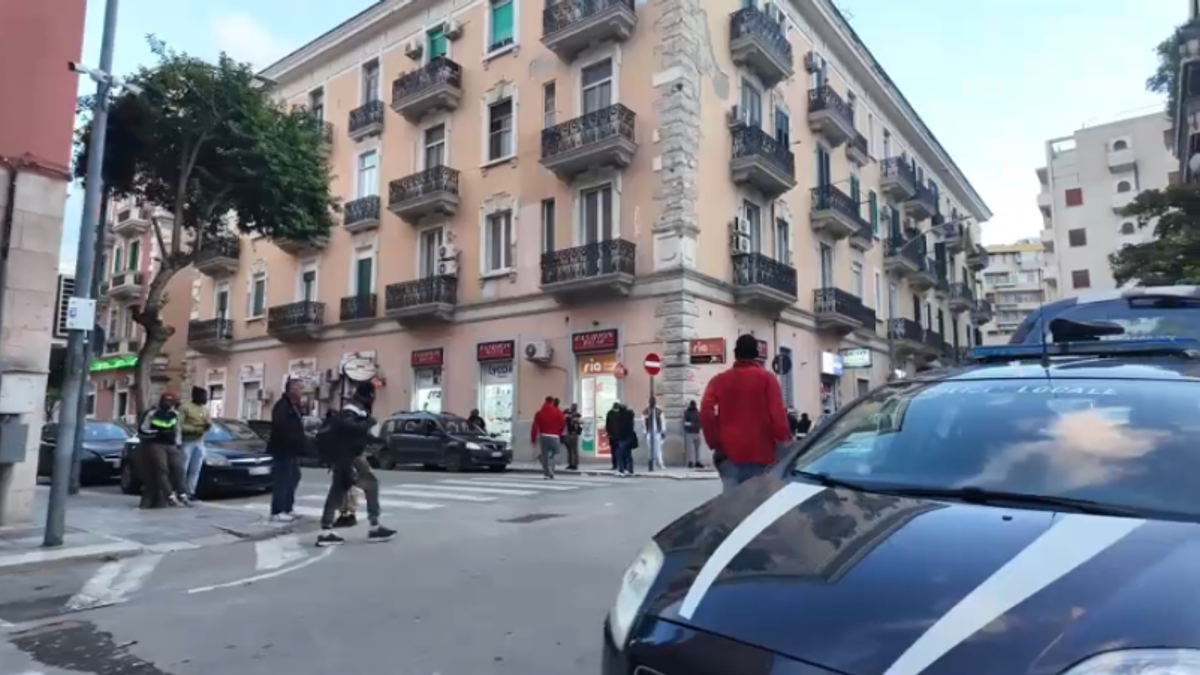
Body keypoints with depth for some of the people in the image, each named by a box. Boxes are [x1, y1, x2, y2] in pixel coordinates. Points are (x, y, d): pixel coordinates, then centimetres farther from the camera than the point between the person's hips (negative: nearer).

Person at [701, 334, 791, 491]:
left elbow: (706, 412, -4)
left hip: (729, 453, 2)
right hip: (760, 453, -2)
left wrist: (715, 443, 2)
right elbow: (778, 414, -7)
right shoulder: (767, 379, 1)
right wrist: (785, 442, 2)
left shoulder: (720, 380, 8)